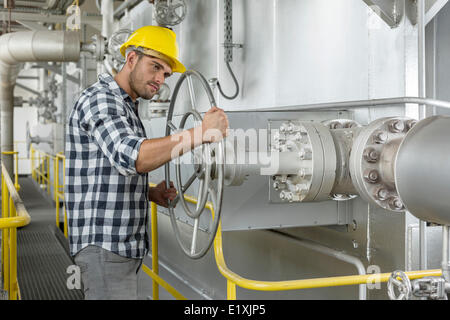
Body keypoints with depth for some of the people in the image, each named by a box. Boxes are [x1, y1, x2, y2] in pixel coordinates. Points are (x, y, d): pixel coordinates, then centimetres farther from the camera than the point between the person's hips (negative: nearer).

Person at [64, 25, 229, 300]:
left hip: (125, 245, 10)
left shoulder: (127, 107, 21)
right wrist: (201, 133, -32)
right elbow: (132, 157, -30)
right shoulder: (101, 99, -11)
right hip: (104, 246, -10)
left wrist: (152, 194, 7)